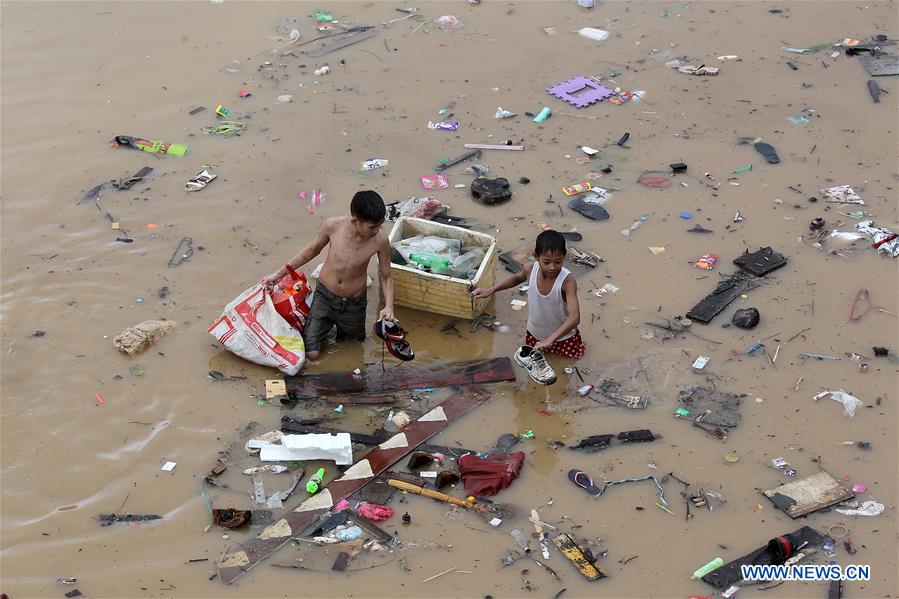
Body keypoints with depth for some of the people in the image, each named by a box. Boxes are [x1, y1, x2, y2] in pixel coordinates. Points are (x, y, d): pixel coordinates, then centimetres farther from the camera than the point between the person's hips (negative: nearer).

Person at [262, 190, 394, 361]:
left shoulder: (380, 239, -24)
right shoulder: (333, 225, -23)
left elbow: (386, 276, -8)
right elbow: (313, 249, -1)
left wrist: (388, 306, -25)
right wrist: (279, 273, 3)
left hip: (353, 303, 0)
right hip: (325, 296, 0)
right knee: (311, 353, -4)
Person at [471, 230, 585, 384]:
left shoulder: (567, 281, -37)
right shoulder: (530, 269, -24)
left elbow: (574, 317, -44)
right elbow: (518, 278, 3)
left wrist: (550, 339, -55)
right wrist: (490, 290, -3)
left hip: (563, 336, -3)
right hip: (535, 334, 4)